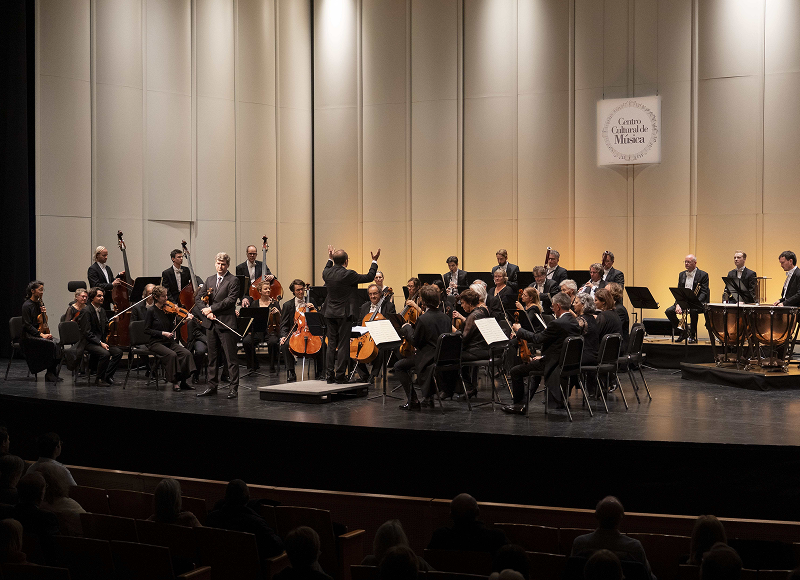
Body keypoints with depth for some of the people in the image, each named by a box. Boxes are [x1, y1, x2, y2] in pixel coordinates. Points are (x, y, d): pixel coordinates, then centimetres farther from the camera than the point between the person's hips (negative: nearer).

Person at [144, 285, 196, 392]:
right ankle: (175, 382, -18)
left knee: (186, 354, -18)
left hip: (169, 342, 5)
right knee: (172, 355, -31)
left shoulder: (168, 310, 8)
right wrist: (162, 333, -17)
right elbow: (147, 330, -7)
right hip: (156, 343, -5)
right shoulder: (151, 311, -6)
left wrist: (185, 320, -8)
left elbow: (172, 328, 7)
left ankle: (183, 381, -9)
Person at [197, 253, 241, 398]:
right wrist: (207, 312, -6)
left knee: (231, 358, -4)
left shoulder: (233, 280, -4)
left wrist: (211, 308, -12)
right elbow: (199, 298, 12)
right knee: (212, 357, 11)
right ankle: (212, 386, 18)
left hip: (226, 322, -6)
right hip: (211, 324, 6)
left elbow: (231, 300, -14)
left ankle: (233, 388, -2)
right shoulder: (209, 280, 16)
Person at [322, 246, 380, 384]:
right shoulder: (348, 275, -17)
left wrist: (330, 259, 34)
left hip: (330, 314, 6)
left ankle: (329, 375, 12)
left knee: (331, 344, 11)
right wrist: (374, 261, 3)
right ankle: (340, 376, 0)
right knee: (343, 345, 0)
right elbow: (369, 277, -9)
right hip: (344, 314, -6)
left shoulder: (327, 273, -1)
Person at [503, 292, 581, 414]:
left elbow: (536, 338, -18)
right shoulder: (574, 322, 6)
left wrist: (518, 330, -2)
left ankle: (519, 405, 8)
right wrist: (543, 356, 15)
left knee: (516, 372, -1)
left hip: (555, 364, -9)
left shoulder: (558, 324, -23)